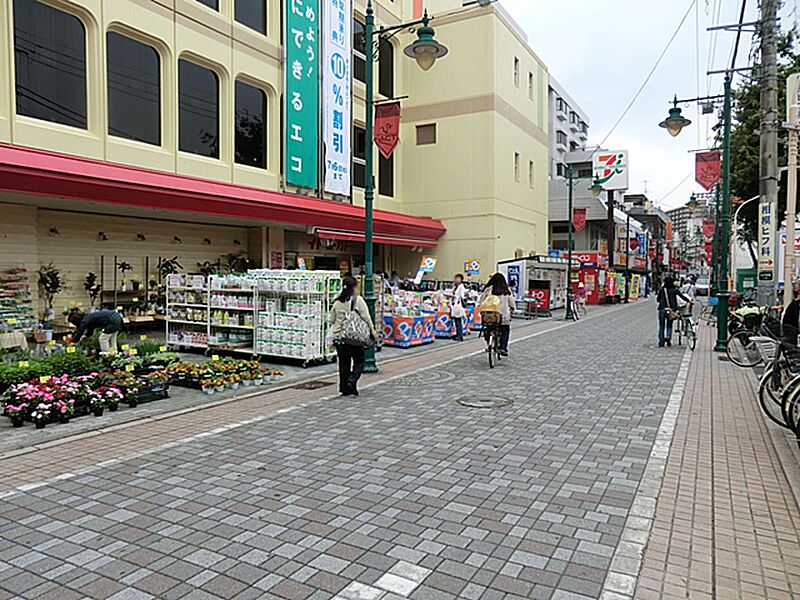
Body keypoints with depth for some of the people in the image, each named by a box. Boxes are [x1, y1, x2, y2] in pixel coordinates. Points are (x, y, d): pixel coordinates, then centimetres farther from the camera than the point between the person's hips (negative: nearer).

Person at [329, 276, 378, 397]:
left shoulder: (337, 302, 7)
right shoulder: (358, 300, -7)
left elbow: (332, 320, 11)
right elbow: (366, 317, -11)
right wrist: (372, 330, -3)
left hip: (339, 337, 5)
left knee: (344, 363, 12)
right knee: (359, 361, 8)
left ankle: (345, 388, 16)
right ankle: (352, 380, -13)